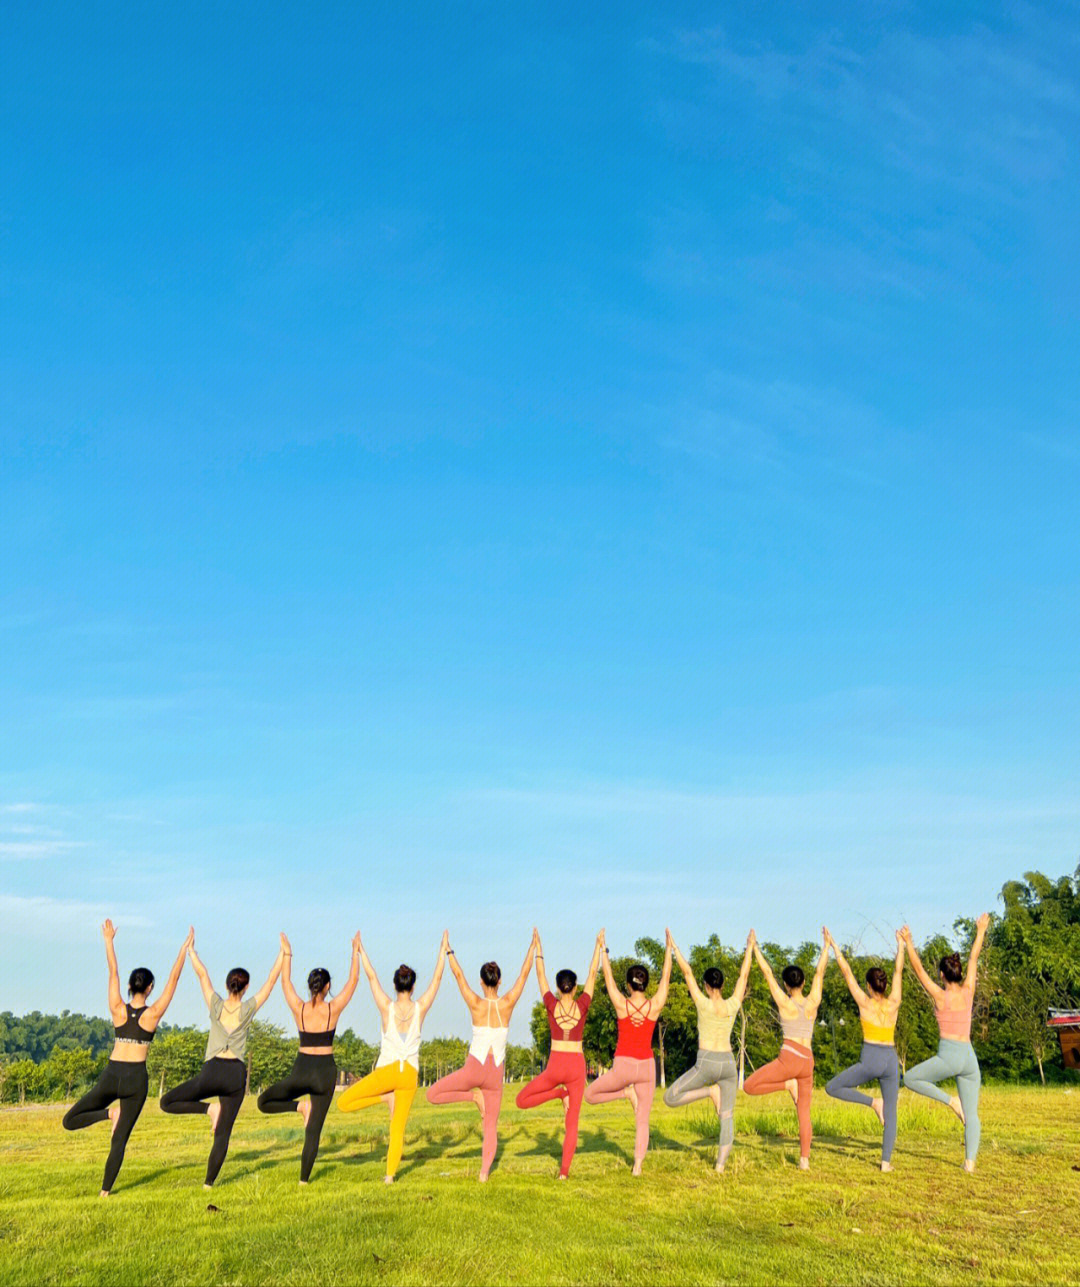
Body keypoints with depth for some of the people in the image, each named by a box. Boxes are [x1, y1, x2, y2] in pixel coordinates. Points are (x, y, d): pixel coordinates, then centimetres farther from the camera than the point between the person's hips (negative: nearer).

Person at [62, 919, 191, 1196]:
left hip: (111, 1076, 1)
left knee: (70, 1121, 12)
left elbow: (113, 973, 6)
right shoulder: (153, 1014, -6)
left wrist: (109, 940, 14)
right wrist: (185, 947, 3)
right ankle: (105, 1191, 2)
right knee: (120, 1140, 9)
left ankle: (109, 1113, -12)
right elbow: (174, 978, -2)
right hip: (136, 1079, 0)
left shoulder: (118, 1010, -1)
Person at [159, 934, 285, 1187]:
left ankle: (209, 1108, -7)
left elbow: (202, 973, 11)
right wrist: (283, 953, 14)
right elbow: (272, 979, 7)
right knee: (223, 1134, 8)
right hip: (236, 1075, 1)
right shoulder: (248, 1009, 1)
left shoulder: (216, 1005, 1)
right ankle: (209, 1182, 2)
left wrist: (190, 949, 19)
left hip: (212, 1071, -1)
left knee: (167, 1103, 12)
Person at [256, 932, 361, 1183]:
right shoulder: (333, 1009, -7)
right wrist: (356, 951, 9)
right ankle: (304, 1179, 4)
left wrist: (287, 954, 18)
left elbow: (285, 982, 11)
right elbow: (353, 980, 3)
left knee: (264, 1102, 18)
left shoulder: (299, 1009, -4)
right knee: (313, 1130, 8)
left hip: (301, 1072, 0)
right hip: (326, 1072, 0)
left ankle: (300, 1106, -4)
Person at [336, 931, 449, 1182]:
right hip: (410, 1075, 3)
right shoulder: (420, 1008, -2)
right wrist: (443, 950, 15)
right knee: (398, 1129, 13)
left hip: (387, 1070, -3)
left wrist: (360, 951, 10)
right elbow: (437, 978, 7)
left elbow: (371, 977, 2)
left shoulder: (387, 1007, -6)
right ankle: (390, 1174, 8)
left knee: (343, 1103, 9)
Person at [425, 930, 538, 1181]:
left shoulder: (476, 1004, -9)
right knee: (491, 1126, 13)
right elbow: (524, 973, 4)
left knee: (432, 1094, 11)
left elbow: (458, 975, 0)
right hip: (495, 1074, 3)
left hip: (474, 1068, -3)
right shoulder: (507, 1004, -4)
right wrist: (533, 946, 11)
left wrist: (448, 950, 10)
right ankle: (484, 1173, 1)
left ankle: (474, 1096, -3)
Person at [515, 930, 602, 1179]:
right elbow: (592, 974, 4)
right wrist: (598, 947, 11)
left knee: (521, 1101, 16)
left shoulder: (552, 1005, -6)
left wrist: (538, 947, 12)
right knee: (572, 1123, 11)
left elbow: (541, 975, 5)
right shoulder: (582, 1006, -6)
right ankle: (564, 1171, 2)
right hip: (577, 1067, 2)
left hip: (555, 1066, -2)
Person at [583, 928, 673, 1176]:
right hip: (646, 1065, 3)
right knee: (642, 1120, 12)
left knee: (589, 1094, 19)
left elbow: (608, 977, 0)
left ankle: (627, 1093, 1)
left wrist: (604, 949, 9)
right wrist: (668, 948, 11)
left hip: (623, 1066, -2)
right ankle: (638, 1164, 1)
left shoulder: (621, 1004, -10)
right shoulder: (655, 1005, -6)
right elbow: (666, 976, 4)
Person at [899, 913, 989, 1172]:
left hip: (949, 1056, -6)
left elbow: (918, 969, -4)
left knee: (910, 1079, 12)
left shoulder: (940, 996, -7)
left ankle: (951, 1101, -1)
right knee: (972, 1114, 10)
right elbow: (973, 960, 16)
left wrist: (908, 943, 1)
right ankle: (970, 1161, 1)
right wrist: (981, 932, 26)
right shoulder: (968, 992, 5)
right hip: (970, 1057, 6)